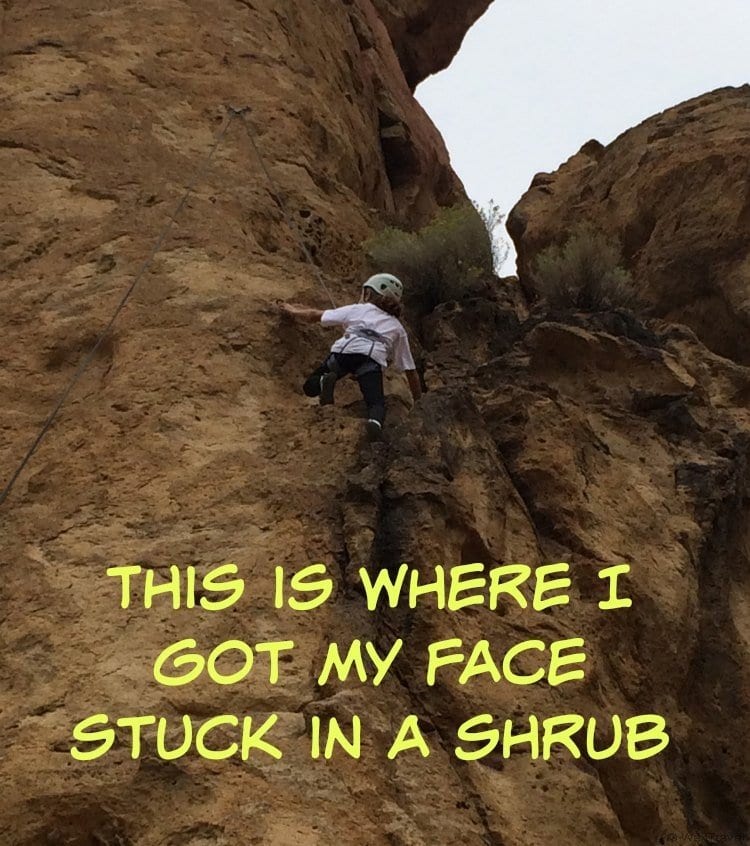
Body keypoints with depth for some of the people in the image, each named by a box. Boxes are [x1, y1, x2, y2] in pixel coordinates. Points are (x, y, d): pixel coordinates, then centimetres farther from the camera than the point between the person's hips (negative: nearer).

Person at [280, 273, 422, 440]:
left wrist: (292, 310, 58)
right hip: (373, 359, -1)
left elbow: (314, 316, 38)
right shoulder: (397, 328, 34)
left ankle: (326, 381, -19)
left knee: (310, 386, 17)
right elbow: (411, 370, 30)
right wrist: (419, 401, 38)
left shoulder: (357, 309, 33)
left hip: (344, 351, 1)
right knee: (376, 402, -8)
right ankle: (375, 421, -46)